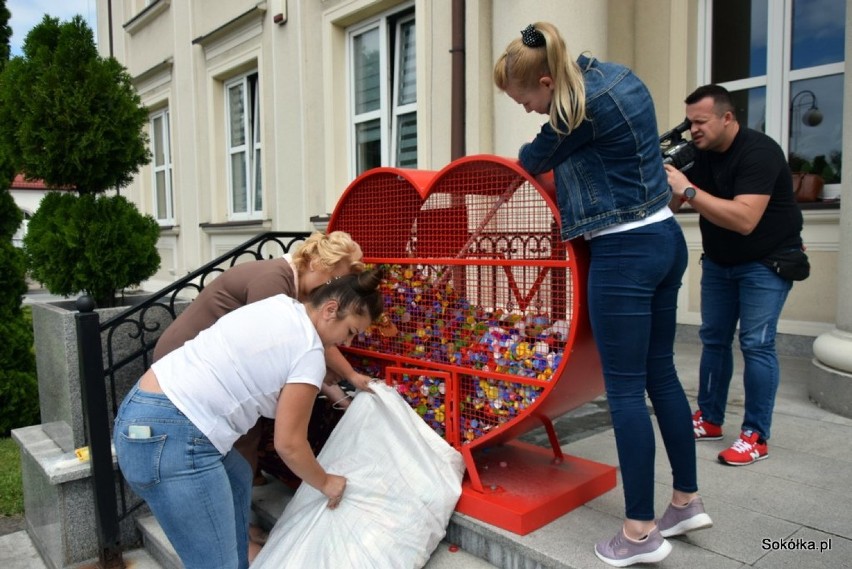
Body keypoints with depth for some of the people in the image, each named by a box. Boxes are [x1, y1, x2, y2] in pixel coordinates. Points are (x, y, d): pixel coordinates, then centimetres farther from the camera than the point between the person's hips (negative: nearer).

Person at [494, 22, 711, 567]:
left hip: (625, 255, -10)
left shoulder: (584, 108, -18)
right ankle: (688, 501, 30)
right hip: (665, 239, 10)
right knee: (661, 373, 16)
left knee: (625, 389, -2)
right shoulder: (615, 73, 10)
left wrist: (515, 164, 21)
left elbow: (535, 159, 1)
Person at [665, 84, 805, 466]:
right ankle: (709, 420, 18)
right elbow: (670, 205, -4)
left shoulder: (758, 152, -23)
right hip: (719, 262, 7)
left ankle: (756, 437, 0)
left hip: (766, 262, -6)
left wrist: (688, 190, -36)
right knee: (713, 339, 7)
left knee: (756, 344, -9)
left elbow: (744, 220, -35)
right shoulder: (699, 154, -2)